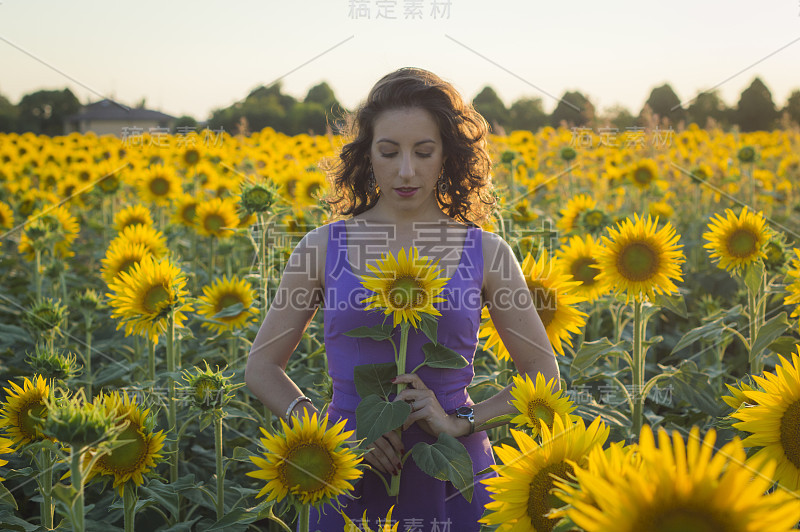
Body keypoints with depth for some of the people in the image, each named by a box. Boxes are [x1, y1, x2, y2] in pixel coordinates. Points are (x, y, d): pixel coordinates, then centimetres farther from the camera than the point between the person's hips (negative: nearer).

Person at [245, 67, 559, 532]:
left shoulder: (487, 254, -2)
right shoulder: (322, 247, -1)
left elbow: (544, 378, 2)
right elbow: (261, 366, 4)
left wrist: (460, 421, -13)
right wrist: (325, 431, -12)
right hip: (352, 481, 0)